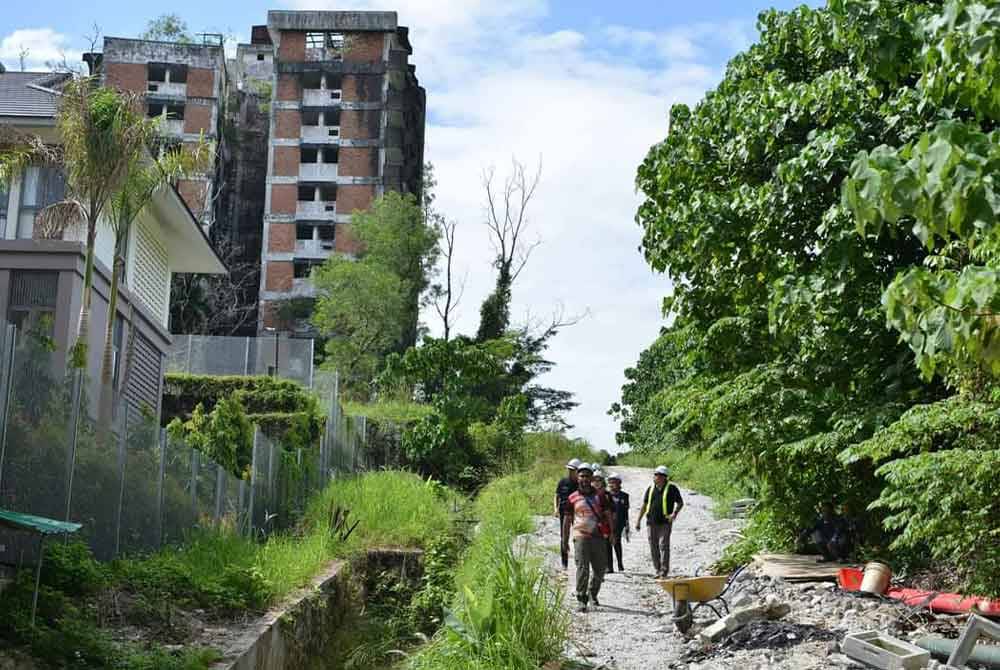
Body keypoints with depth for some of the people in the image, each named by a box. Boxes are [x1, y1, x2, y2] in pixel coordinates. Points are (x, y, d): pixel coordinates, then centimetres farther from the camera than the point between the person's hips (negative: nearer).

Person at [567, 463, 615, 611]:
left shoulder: (599, 495, 8)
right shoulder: (573, 498, 4)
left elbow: (607, 514, 10)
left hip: (598, 536, 3)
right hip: (581, 536, -2)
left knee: (600, 569, 10)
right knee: (582, 569, -11)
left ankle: (593, 594, 32)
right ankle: (581, 600, -7)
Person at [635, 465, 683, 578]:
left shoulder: (671, 488, -2)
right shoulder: (650, 489, 11)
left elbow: (680, 503, 1)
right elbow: (644, 505, 17)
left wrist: (674, 513, -16)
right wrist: (639, 520, 13)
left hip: (665, 522, -5)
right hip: (651, 522, 5)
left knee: (663, 545, -9)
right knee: (653, 547, 6)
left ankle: (664, 570, -6)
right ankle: (658, 570, 14)